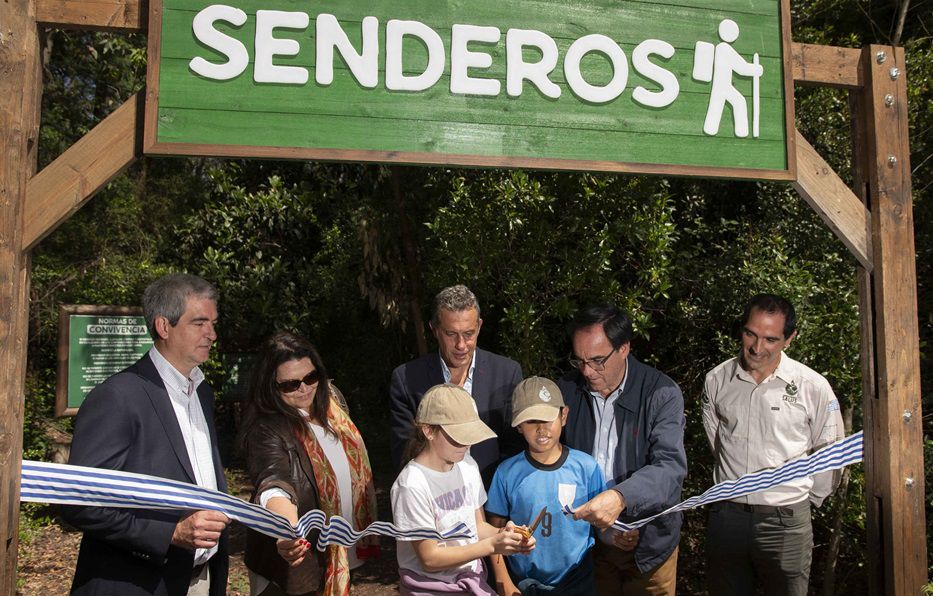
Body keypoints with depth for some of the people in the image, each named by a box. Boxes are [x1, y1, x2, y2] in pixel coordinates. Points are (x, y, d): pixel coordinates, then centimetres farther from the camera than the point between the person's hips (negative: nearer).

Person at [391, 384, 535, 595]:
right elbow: (430, 558, -17)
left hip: (473, 578, 5)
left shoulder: (467, 466, 0)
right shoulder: (412, 485, -20)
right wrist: (492, 545, -21)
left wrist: (502, 533, -12)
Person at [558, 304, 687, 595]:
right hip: (588, 542, 3)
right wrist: (604, 528, -11)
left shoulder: (662, 393, -15)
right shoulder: (566, 389, -6)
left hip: (648, 544, -2)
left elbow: (671, 467, -26)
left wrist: (621, 497, -44)